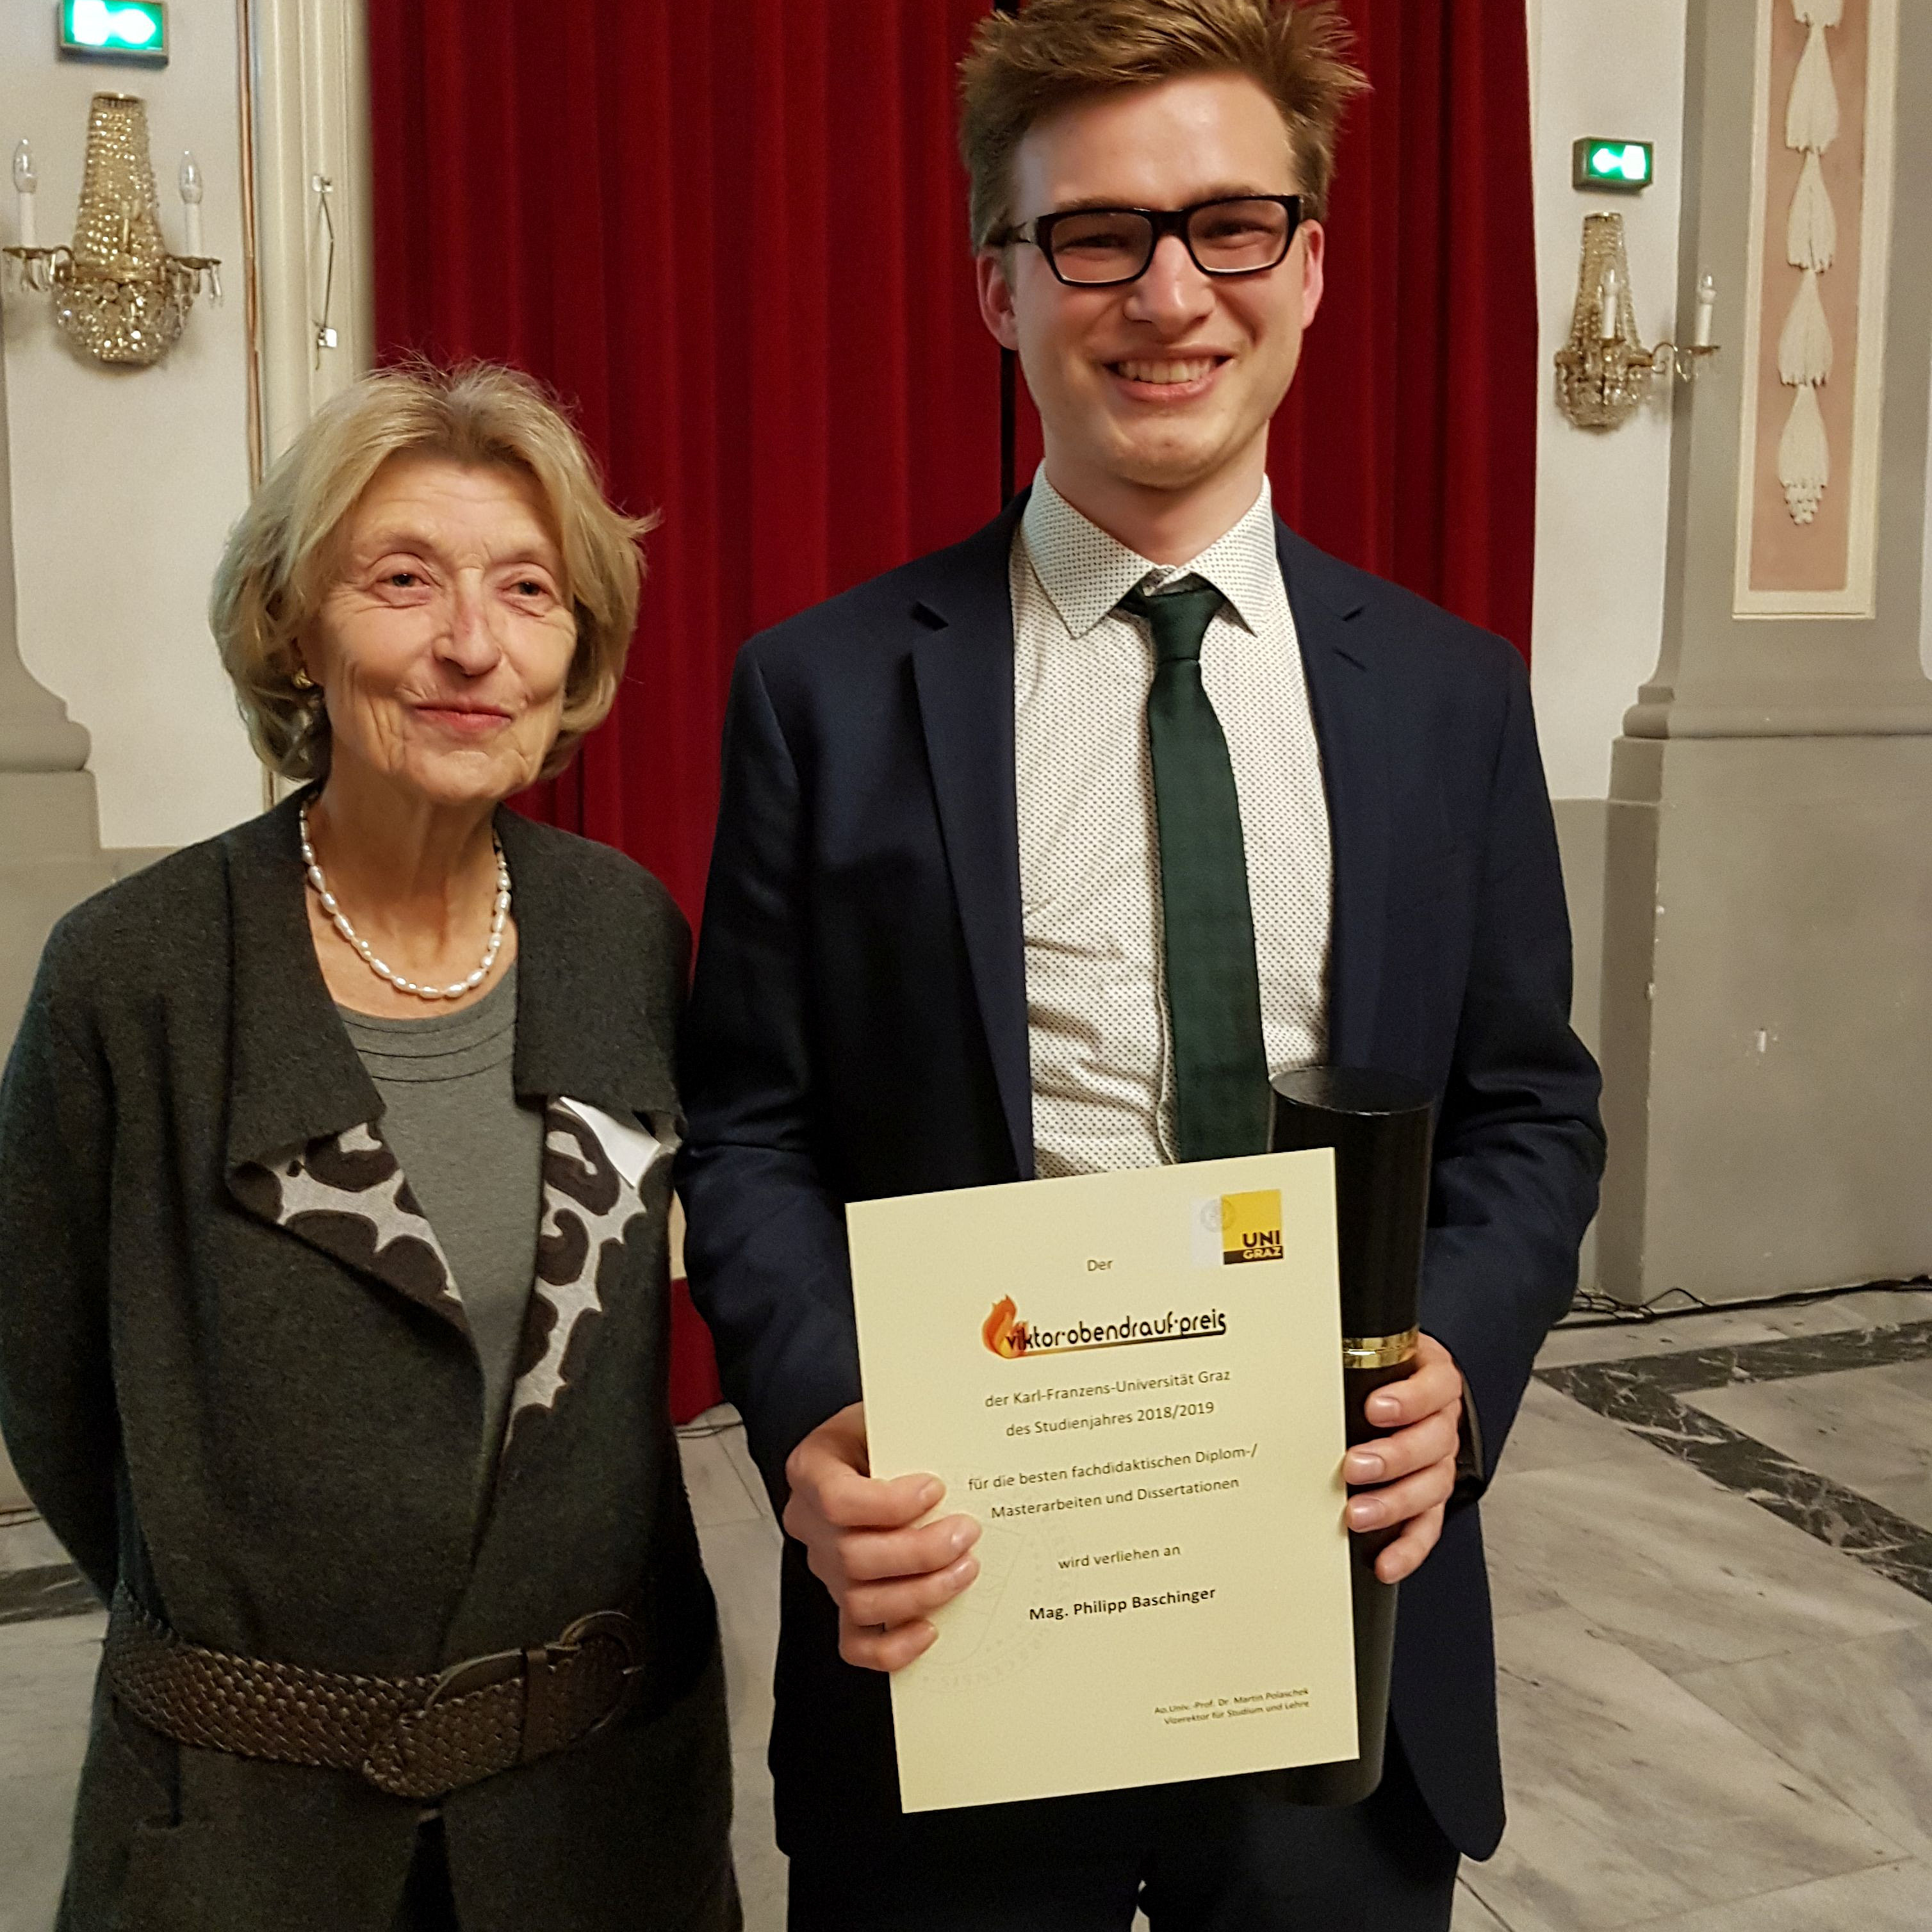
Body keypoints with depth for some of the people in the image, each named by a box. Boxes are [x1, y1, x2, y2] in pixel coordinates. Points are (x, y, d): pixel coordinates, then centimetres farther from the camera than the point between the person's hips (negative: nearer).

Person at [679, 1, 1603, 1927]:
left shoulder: (1452, 691, 3)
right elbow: (751, 1124, -3)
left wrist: (1459, 1358, -12)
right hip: (954, 1619, -2)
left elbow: (1529, 1107, 6)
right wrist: (818, 1416, -19)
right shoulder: (825, 691, -5)